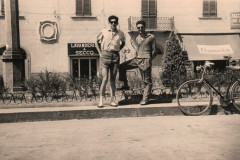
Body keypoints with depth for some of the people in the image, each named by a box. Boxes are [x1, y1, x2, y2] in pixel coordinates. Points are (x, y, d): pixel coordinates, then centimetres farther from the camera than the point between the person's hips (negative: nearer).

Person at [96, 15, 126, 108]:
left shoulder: (120, 34, 7)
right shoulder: (104, 32, 2)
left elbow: (123, 43, 26)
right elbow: (97, 42, 16)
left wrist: (118, 50, 13)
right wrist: (100, 53, 7)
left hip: (115, 57, 2)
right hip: (105, 56, -2)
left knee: (113, 80, 6)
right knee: (105, 79, -10)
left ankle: (113, 100, 14)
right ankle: (101, 100, -2)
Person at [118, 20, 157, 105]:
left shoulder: (151, 37, 1)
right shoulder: (137, 38, 16)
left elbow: (154, 50, 3)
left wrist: (149, 59, 0)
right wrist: (136, 57, 12)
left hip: (145, 61, -6)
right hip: (137, 59, 6)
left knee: (147, 81, -3)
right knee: (122, 66, -1)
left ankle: (145, 99, 3)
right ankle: (125, 85, 9)